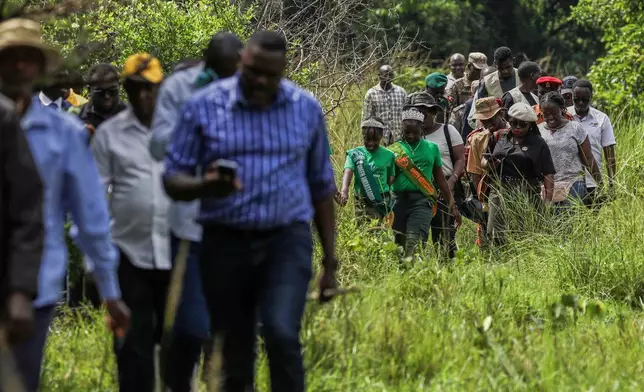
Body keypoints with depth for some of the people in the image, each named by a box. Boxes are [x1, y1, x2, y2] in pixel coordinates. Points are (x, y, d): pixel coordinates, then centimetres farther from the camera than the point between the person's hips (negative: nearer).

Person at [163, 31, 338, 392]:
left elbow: (321, 187, 12)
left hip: (287, 240, 0)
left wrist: (331, 261, 11)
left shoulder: (307, 109, 3)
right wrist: (205, 186, -25)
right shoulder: (205, 105, -3)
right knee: (235, 357, 5)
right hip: (226, 242, 0)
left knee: (282, 335, -23)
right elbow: (173, 180, -1)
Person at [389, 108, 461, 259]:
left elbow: (440, 179, 19)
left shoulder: (431, 148, 15)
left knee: (414, 242, -19)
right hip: (399, 199, 1)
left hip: (422, 200, -1)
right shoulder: (394, 150, 10)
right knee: (398, 243, 0)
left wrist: (452, 205, 16)